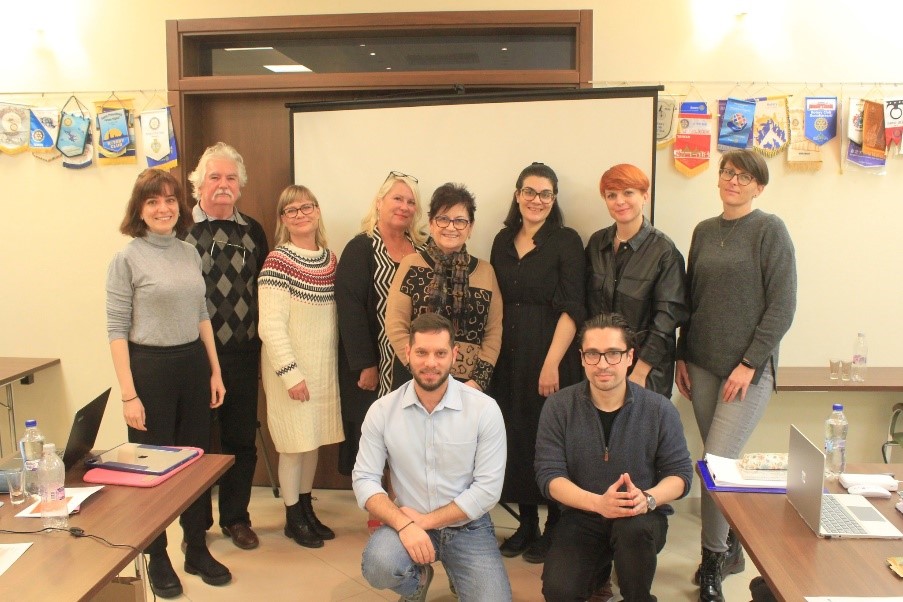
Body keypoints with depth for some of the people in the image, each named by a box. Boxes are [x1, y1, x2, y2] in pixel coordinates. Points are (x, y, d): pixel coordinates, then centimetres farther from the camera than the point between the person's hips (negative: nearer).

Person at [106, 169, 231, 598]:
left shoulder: (190, 253, 8)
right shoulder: (126, 260, -7)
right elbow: (117, 330, -9)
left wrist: (215, 371, 11)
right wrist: (128, 394, -13)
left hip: (193, 364, 5)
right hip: (150, 367, -5)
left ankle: (197, 550, 28)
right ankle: (157, 558, 25)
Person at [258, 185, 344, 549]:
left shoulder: (330, 259, 6)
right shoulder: (278, 262, -14)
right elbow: (271, 326, -17)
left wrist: (335, 364, 8)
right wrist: (290, 372, -19)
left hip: (324, 367, 6)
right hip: (293, 368, -6)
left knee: (314, 440, 15)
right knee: (295, 443, 4)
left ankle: (307, 509, 31)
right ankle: (293, 518, 21)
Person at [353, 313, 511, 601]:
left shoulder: (484, 409, -12)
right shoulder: (382, 410, -6)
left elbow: (487, 488, -13)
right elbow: (364, 479, -7)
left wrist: (426, 520, -15)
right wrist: (404, 524, -23)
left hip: (467, 526, 0)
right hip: (407, 522, 0)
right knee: (379, 566, -30)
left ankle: (457, 574, 18)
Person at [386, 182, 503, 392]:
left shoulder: (485, 271, 6)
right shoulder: (411, 266, -1)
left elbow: (494, 332, 4)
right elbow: (396, 328, -5)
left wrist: (478, 381, -7)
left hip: (471, 386, 2)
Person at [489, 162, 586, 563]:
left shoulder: (566, 241, -6)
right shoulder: (503, 241, 10)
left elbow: (572, 308, -12)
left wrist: (552, 363, -18)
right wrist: (490, 355, 6)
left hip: (551, 354, -5)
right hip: (508, 355, 5)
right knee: (515, 436, 9)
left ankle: (554, 528, 20)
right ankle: (526, 524, 25)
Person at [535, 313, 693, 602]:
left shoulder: (660, 409, -7)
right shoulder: (558, 407, -8)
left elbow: (680, 472, -3)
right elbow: (549, 473, -11)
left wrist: (649, 499, -26)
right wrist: (598, 503, -29)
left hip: (643, 517, 0)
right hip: (582, 517, 1)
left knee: (633, 528, -36)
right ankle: (599, 568, 15)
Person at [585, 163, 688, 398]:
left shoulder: (664, 251, -11)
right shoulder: (596, 243, 4)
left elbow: (667, 318, -13)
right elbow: (586, 303, 9)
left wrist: (640, 372, -17)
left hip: (646, 368, -4)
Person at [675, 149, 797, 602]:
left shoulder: (770, 230, -5)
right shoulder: (704, 232, 10)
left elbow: (781, 307, -9)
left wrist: (750, 364, -13)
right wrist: (682, 356, 10)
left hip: (747, 367, -5)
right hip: (702, 364, 5)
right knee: (717, 461, 10)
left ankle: (713, 560, 12)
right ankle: (731, 548, 28)